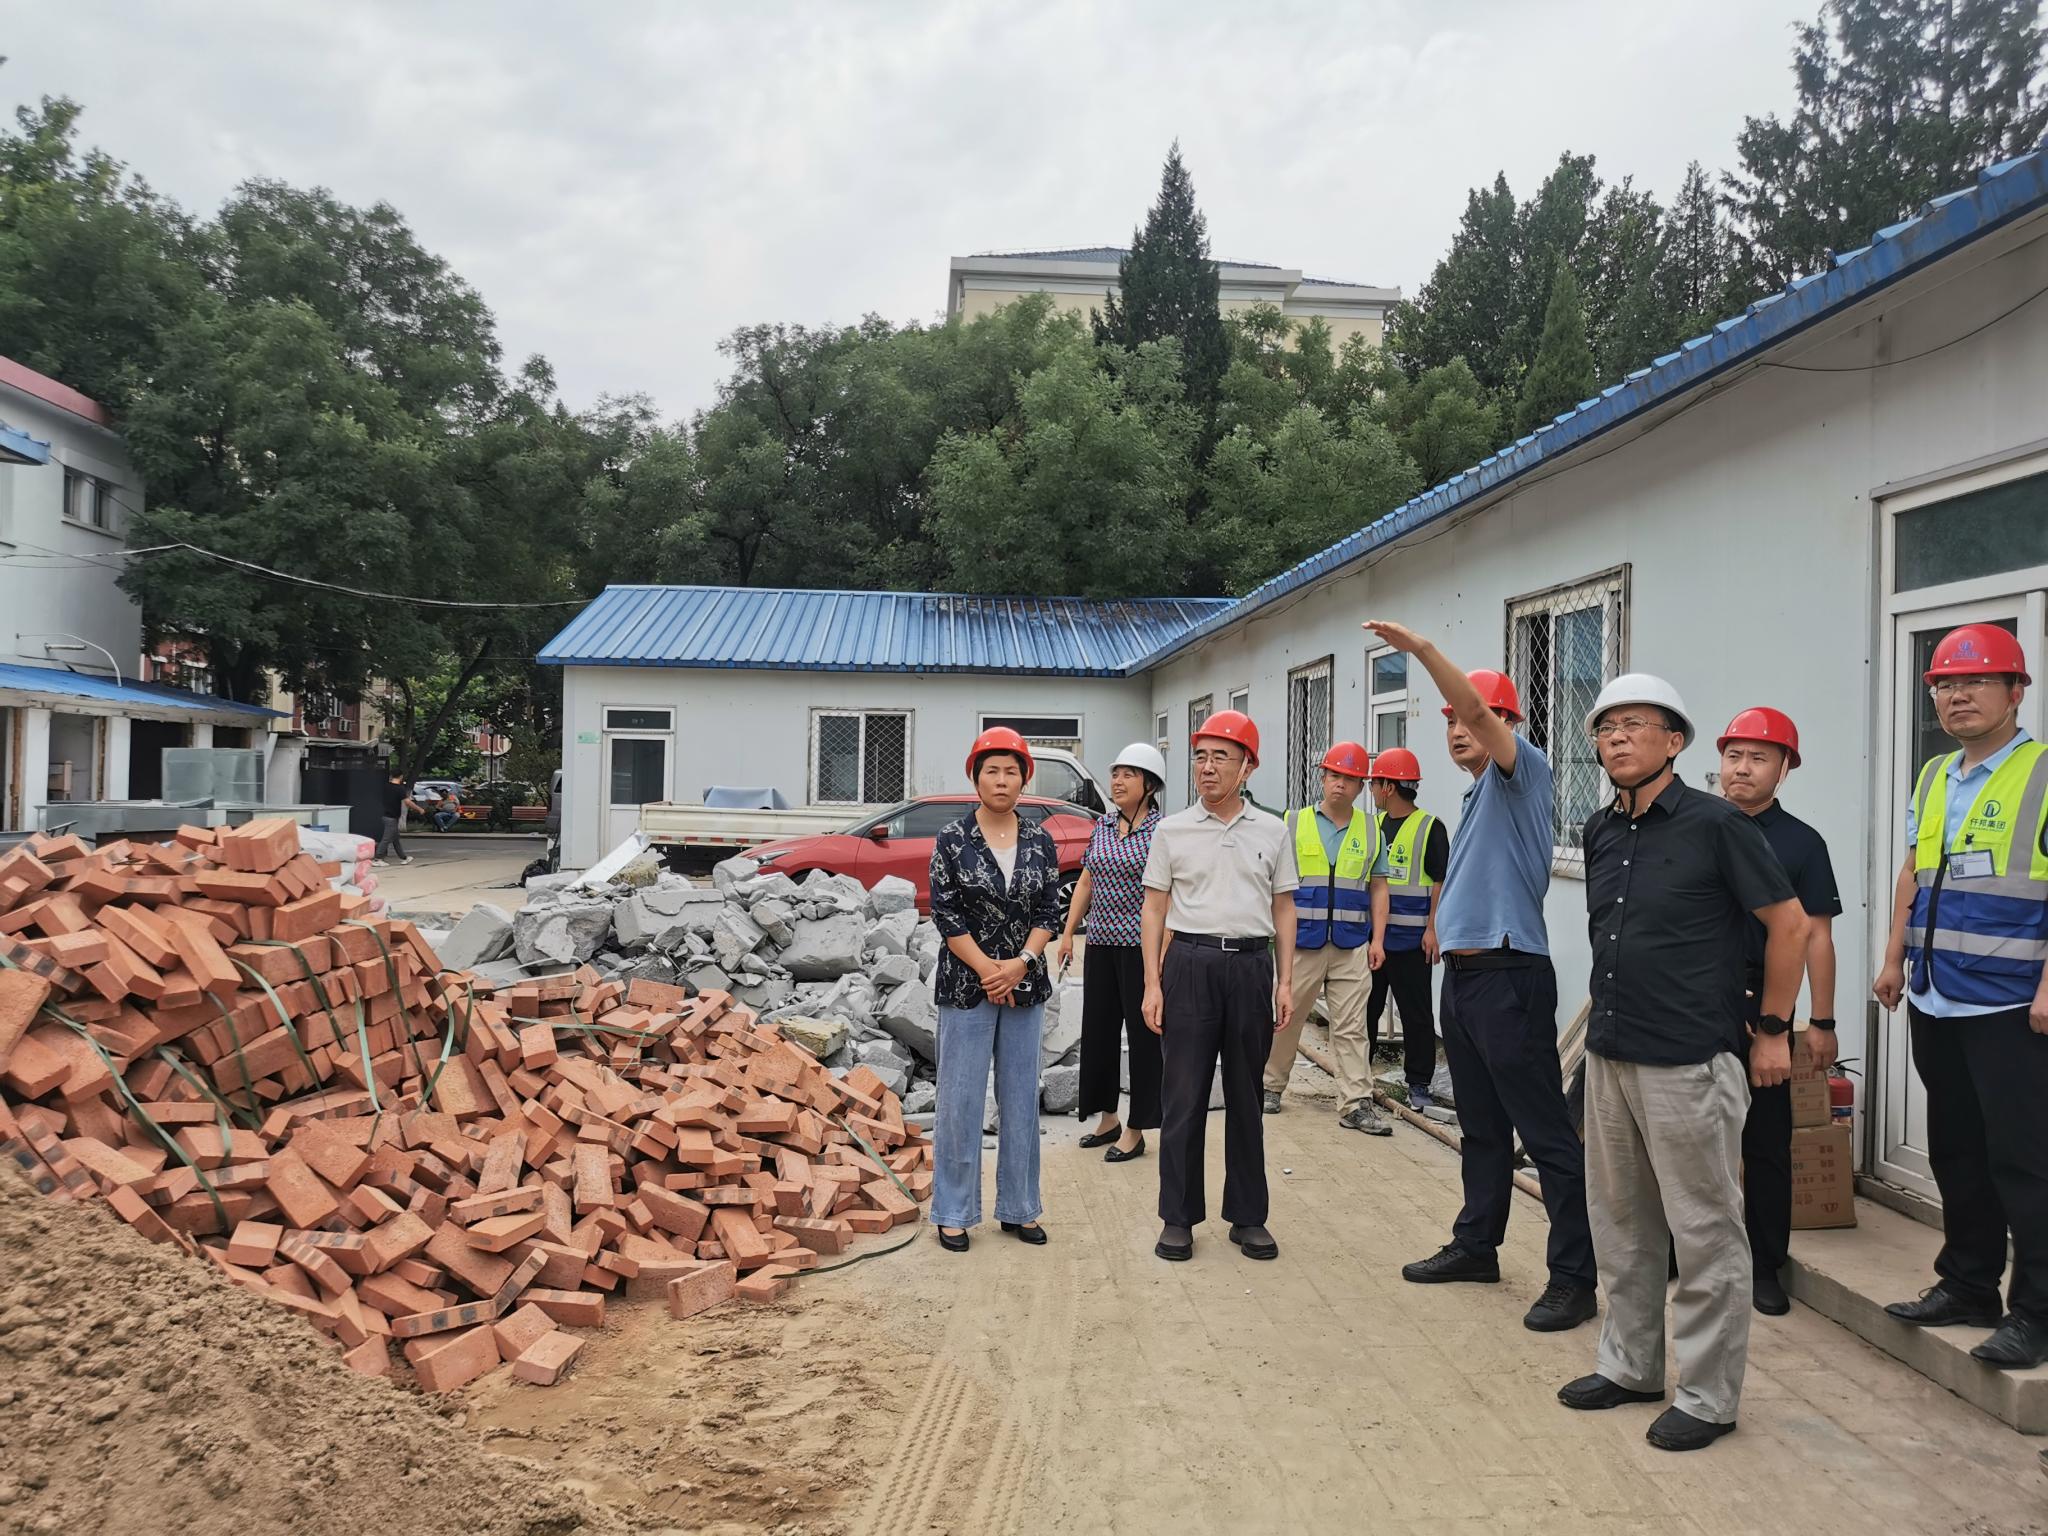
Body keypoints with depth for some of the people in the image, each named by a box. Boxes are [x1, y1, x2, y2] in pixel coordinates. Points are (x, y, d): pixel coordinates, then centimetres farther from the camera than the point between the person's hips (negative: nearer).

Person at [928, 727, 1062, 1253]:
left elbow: (1049, 911, 1)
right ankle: (953, 1213, 13)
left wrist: (1020, 963, -13)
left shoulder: (1040, 841, 4)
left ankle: (1018, 1208, 23)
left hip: (1025, 986, 3)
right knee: (960, 1100, 1)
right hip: (966, 986, -3)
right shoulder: (953, 838, -5)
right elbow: (945, 913, -8)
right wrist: (987, 970, -13)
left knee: (1021, 1098, 11)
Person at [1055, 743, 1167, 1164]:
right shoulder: (1103, 825, 10)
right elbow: (1086, 883, 16)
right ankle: (1108, 1119, 27)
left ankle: (1136, 1130, 13)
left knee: (1142, 1033, 2)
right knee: (1098, 1030, 12)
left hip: (1140, 945, -7)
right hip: (1101, 944, 7)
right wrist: (1068, 933, 11)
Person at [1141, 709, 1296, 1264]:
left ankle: (1248, 1216, 20)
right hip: (1190, 964, -1)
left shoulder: (1271, 832, 7)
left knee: (1246, 1096, 10)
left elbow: (1283, 909, 11)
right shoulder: (1172, 830, 3)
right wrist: (1152, 983, -2)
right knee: (1183, 1095, 1)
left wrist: (1285, 980, 4)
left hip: (1252, 965, 1)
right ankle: (1178, 1217, 12)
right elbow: (1154, 909, 4)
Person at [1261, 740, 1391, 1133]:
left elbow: (1378, 887, 11)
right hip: (1302, 939, -1)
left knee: (1351, 1027, 1)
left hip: (1352, 945, 1)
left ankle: (1356, 1104, 4)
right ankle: (1269, 1086, 23)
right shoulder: (1295, 823, 3)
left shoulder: (1370, 830, 9)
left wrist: (1377, 939, 3)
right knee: (1285, 1017, 8)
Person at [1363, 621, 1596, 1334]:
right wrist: (1444, 935, 15)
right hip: (1462, 974, 10)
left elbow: (1479, 709, -25)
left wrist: (1421, 648, -31)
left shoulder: (1521, 773, -6)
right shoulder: (1476, 796, 19)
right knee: (1481, 1127, 19)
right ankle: (1476, 1245, 30)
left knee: (1547, 1133, -4)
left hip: (1509, 975, -9)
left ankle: (1574, 1277, 2)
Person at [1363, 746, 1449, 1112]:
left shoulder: (1430, 828, -6)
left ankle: (1419, 1084, 8)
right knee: (1366, 1007, 11)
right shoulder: (1374, 826, 12)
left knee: (1417, 1013, 1)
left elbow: (1441, 883, -8)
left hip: (1410, 939, -6)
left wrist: (1433, 929, -14)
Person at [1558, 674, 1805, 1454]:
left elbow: (1789, 923, -6)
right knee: (1620, 1220, 16)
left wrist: (1773, 1029, -4)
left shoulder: (1715, 823, -10)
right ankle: (1630, 1365, 30)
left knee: (1704, 1231, 3)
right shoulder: (1600, 832, 8)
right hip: (1610, 1056, 7)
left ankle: (1707, 1396, 16)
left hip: (1688, 1063, -7)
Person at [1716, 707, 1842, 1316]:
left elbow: (1816, 937, -2)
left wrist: (1821, 1023, -5)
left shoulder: (1800, 843, 0)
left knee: (1766, 1141, 6)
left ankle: (1765, 1267, 18)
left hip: (1762, 1005, -2)